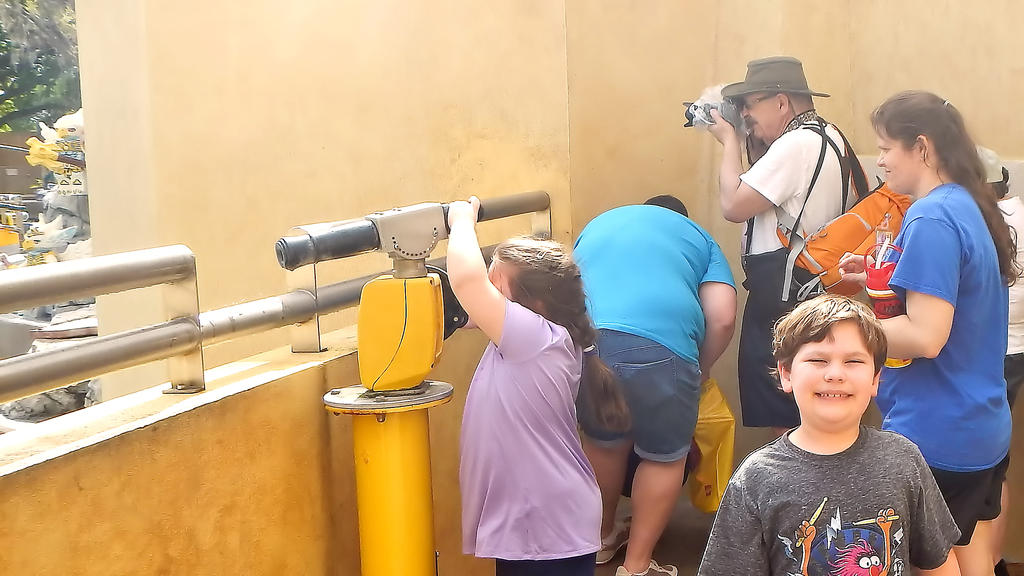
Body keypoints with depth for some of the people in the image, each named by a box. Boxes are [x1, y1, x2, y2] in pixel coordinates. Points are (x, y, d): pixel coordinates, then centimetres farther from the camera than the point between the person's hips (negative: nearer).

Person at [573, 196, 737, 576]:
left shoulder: (598, 225, 35)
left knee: (603, 442, 27)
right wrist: (699, 371, 27)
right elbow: (723, 318, 10)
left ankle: (603, 537, 45)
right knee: (665, 457, 18)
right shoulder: (697, 236, 25)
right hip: (657, 347, -3)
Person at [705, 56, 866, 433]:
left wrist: (729, 141, -9)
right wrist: (751, 141, 6)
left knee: (785, 419, -3)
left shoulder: (797, 144, -20)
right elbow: (769, 187, 18)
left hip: (783, 299, -11)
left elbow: (733, 206, -20)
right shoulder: (828, 136, 14)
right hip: (816, 289, 11)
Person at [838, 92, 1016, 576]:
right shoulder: (969, 208, 10)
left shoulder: (932, 219, -20)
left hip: (936, 436, -9)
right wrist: (882, 278, 10)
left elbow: (925, 336, -24)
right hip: (982, 428, 9)